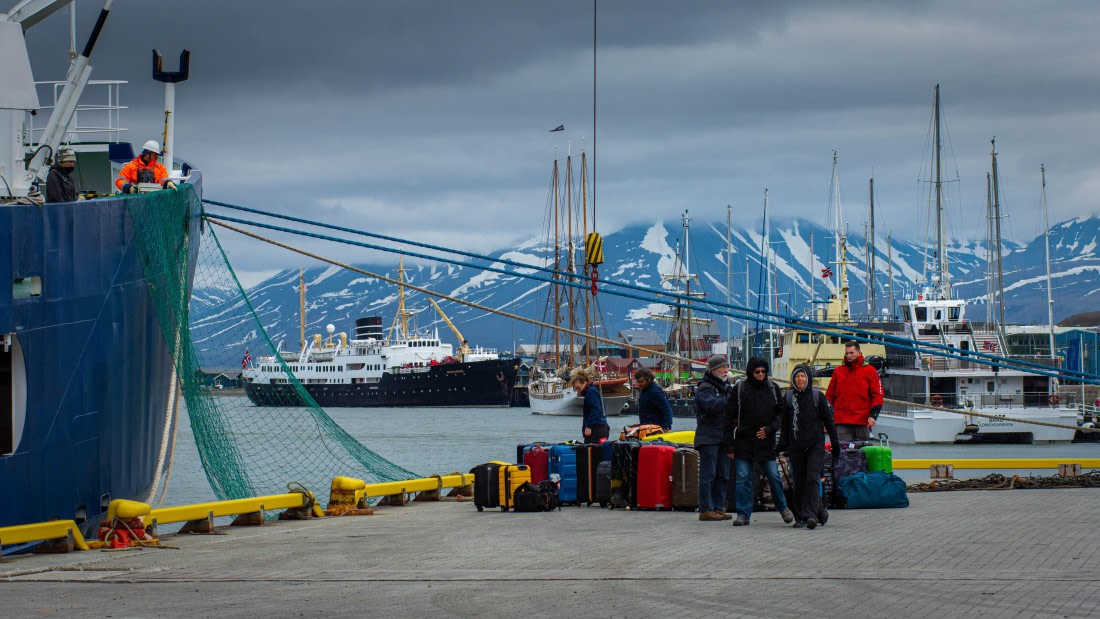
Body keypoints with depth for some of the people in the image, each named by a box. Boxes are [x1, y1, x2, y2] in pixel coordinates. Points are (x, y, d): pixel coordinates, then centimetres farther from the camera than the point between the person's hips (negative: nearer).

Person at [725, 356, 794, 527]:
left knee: (773, 476, 1)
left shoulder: (772, 388, 4)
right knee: (743, 478, -3)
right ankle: (743, 514, 4)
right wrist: (730, 445, -2)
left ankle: (783, 507, 22)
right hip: (744, 440, -1)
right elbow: (730, 418, 1)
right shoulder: (739, 388, -1)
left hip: (766, 441, 1)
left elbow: (781, 411, 9)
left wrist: (770, 429, -8)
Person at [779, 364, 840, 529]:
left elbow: (828, 421, 5)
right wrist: (783, 444, 5)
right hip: (796, 446, 3)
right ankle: (800, 517, 14)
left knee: (812, 479, -14)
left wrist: (835, 443, 4)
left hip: (815, 445, -3)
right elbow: (785, 423, 12)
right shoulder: (789, 397, 8)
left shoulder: (817, 396, 2)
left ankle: (810, 515, -19)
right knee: (799, 482, 5)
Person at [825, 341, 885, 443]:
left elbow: (877, 395, 3)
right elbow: (830, 395, 16)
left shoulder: (870, 371, 4)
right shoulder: (838, 371, 12)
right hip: (842, 422, 1)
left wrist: (873, 415, -8)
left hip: (862, 421, -1)